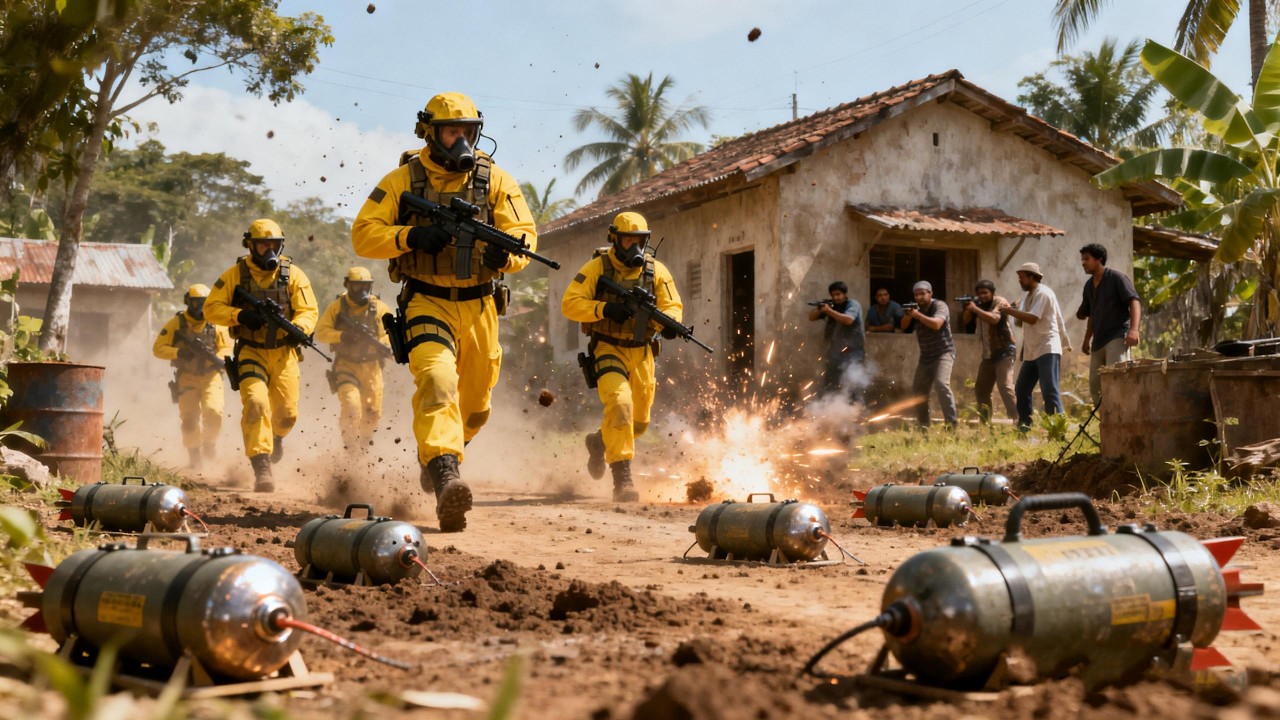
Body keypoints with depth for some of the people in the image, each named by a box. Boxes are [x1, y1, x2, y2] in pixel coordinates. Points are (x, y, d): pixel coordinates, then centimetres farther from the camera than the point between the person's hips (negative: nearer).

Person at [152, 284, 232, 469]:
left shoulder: (216, 324, 2)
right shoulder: (176, 323, -2)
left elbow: (227, 347, 5)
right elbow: (158, 348, -3)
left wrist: (217, 359, -16)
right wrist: (178, 352, -20)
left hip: (210, 377, 0)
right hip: (187, 379, 0)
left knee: (213, 412, -19)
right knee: (189, 419, -2)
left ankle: (209, 443, 10)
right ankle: (194, 455, 17)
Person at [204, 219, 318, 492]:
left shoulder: (293, 274, 1)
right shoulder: (236, 274, -1)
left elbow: (309, 311, -2)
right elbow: (211, 308, -2)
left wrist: (297, 328, -24)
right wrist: (240, 315, -20)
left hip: (283, 352, 2)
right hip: (251, 352, -2)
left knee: (287, 413, 4)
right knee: (256, 403, -22)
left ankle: (276, 436, 42)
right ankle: (262, 468, -21)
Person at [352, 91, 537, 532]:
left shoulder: (495, 180, 2)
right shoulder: (403, 180, -3)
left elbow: (525, 232, -5)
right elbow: (363, 235, -5)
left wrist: (504, 253, -28)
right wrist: (410, 236, -22)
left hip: (479, 307, 4)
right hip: (427, 303, -3)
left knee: (475, 404, 17)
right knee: (438, 382, -28)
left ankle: (434, 454, 46)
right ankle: (446, 479, -37)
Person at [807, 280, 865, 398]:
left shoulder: (853, 305, -8)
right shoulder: (830, 305, 9)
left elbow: (848, 319, -27)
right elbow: (811, 317, 4)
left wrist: (829, 311, -29)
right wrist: (819, 309, -17)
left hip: (852, 352, -7)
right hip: (835, 353, 7)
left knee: (849, 385, -20)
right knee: (828, 387, 14)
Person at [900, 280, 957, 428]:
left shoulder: (939, 306, -11)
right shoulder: (916, 309, 9)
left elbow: (936, 324, -28)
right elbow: (903, 327, 5)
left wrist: (917, 315, -24)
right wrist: (908, 315, -14)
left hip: (943, 352, -8)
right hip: (926, 356, 8)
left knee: (941, 384, -26)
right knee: (918, 389, 10)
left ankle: (952, 422, -25)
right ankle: (923, 425, 24)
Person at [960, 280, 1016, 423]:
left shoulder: (1000, 303, -9)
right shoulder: (979, 304, 12)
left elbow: (994, 319, -27)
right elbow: (966, 321, 6)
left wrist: (975, 309, -27)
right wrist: (968, 308, -11)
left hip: (1004, 352, -8)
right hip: (988, 354, 8)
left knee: (1005, 386, -19)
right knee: (980, 389, 10)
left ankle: (1016, 420, -22)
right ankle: (985, 422, 19)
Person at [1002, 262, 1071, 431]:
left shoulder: (1043, 293, -11)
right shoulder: (1028, 296, 18)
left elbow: (1032, 318, -20)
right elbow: (1022, 322, 18)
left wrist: (1011, 311, -12)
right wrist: (1013, 314, 1)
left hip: (1048, 349, -10)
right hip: (1032, 351, 10)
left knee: (1049, 390, -16)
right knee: (1021, 389, 11)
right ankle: (1024, 424, 20)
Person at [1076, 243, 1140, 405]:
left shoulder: (1116, 278, -4)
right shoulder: (1089, 285, 17)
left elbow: (1134, 302, -14)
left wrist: (1134, 329, -28)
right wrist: (1087, 340, 20)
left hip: (1117, 337, -8)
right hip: (1098, 341, 8)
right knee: (1095, 386, 5)